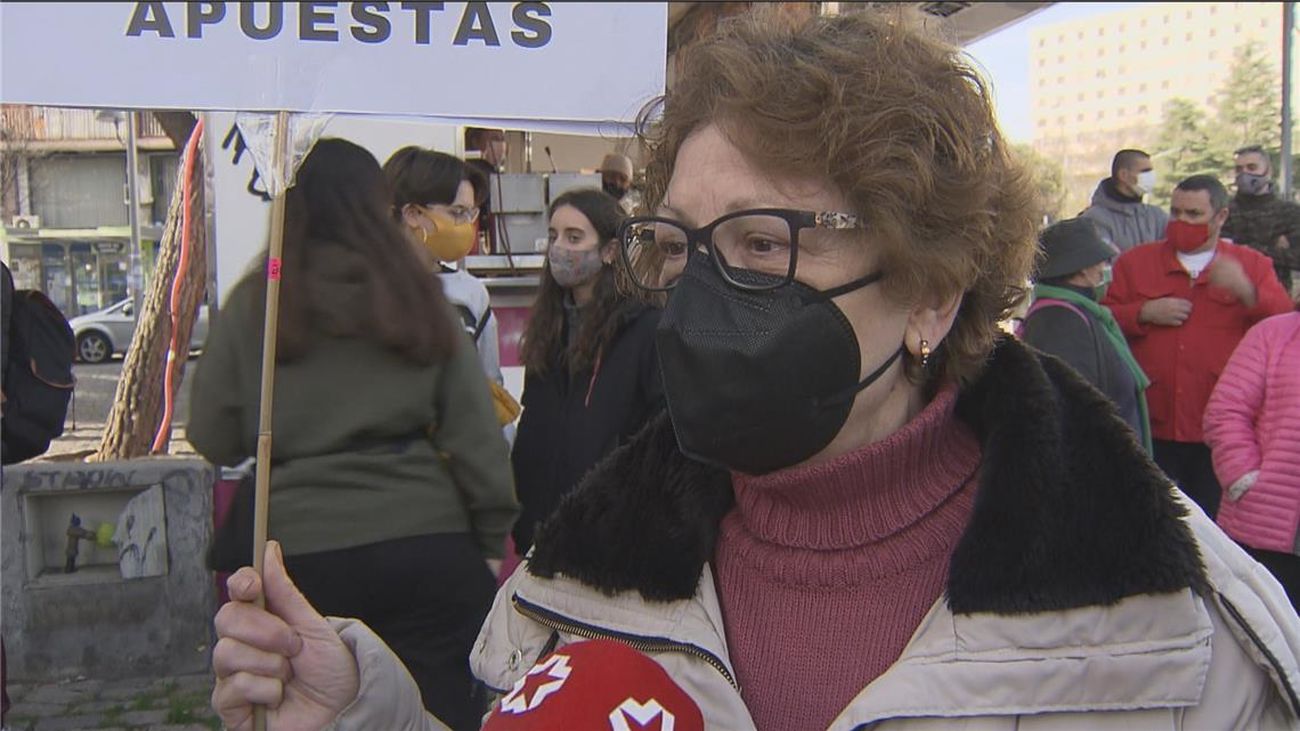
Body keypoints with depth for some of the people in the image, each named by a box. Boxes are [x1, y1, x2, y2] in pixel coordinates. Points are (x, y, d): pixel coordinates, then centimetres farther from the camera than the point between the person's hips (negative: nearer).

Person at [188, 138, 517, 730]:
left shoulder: (252, 307, 1)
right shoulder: (418, 299, 2)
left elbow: (213, 441, 6)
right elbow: (474, 435, 2)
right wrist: (493, 541, 10)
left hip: (304, 553, 0)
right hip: (427, 547, 0)